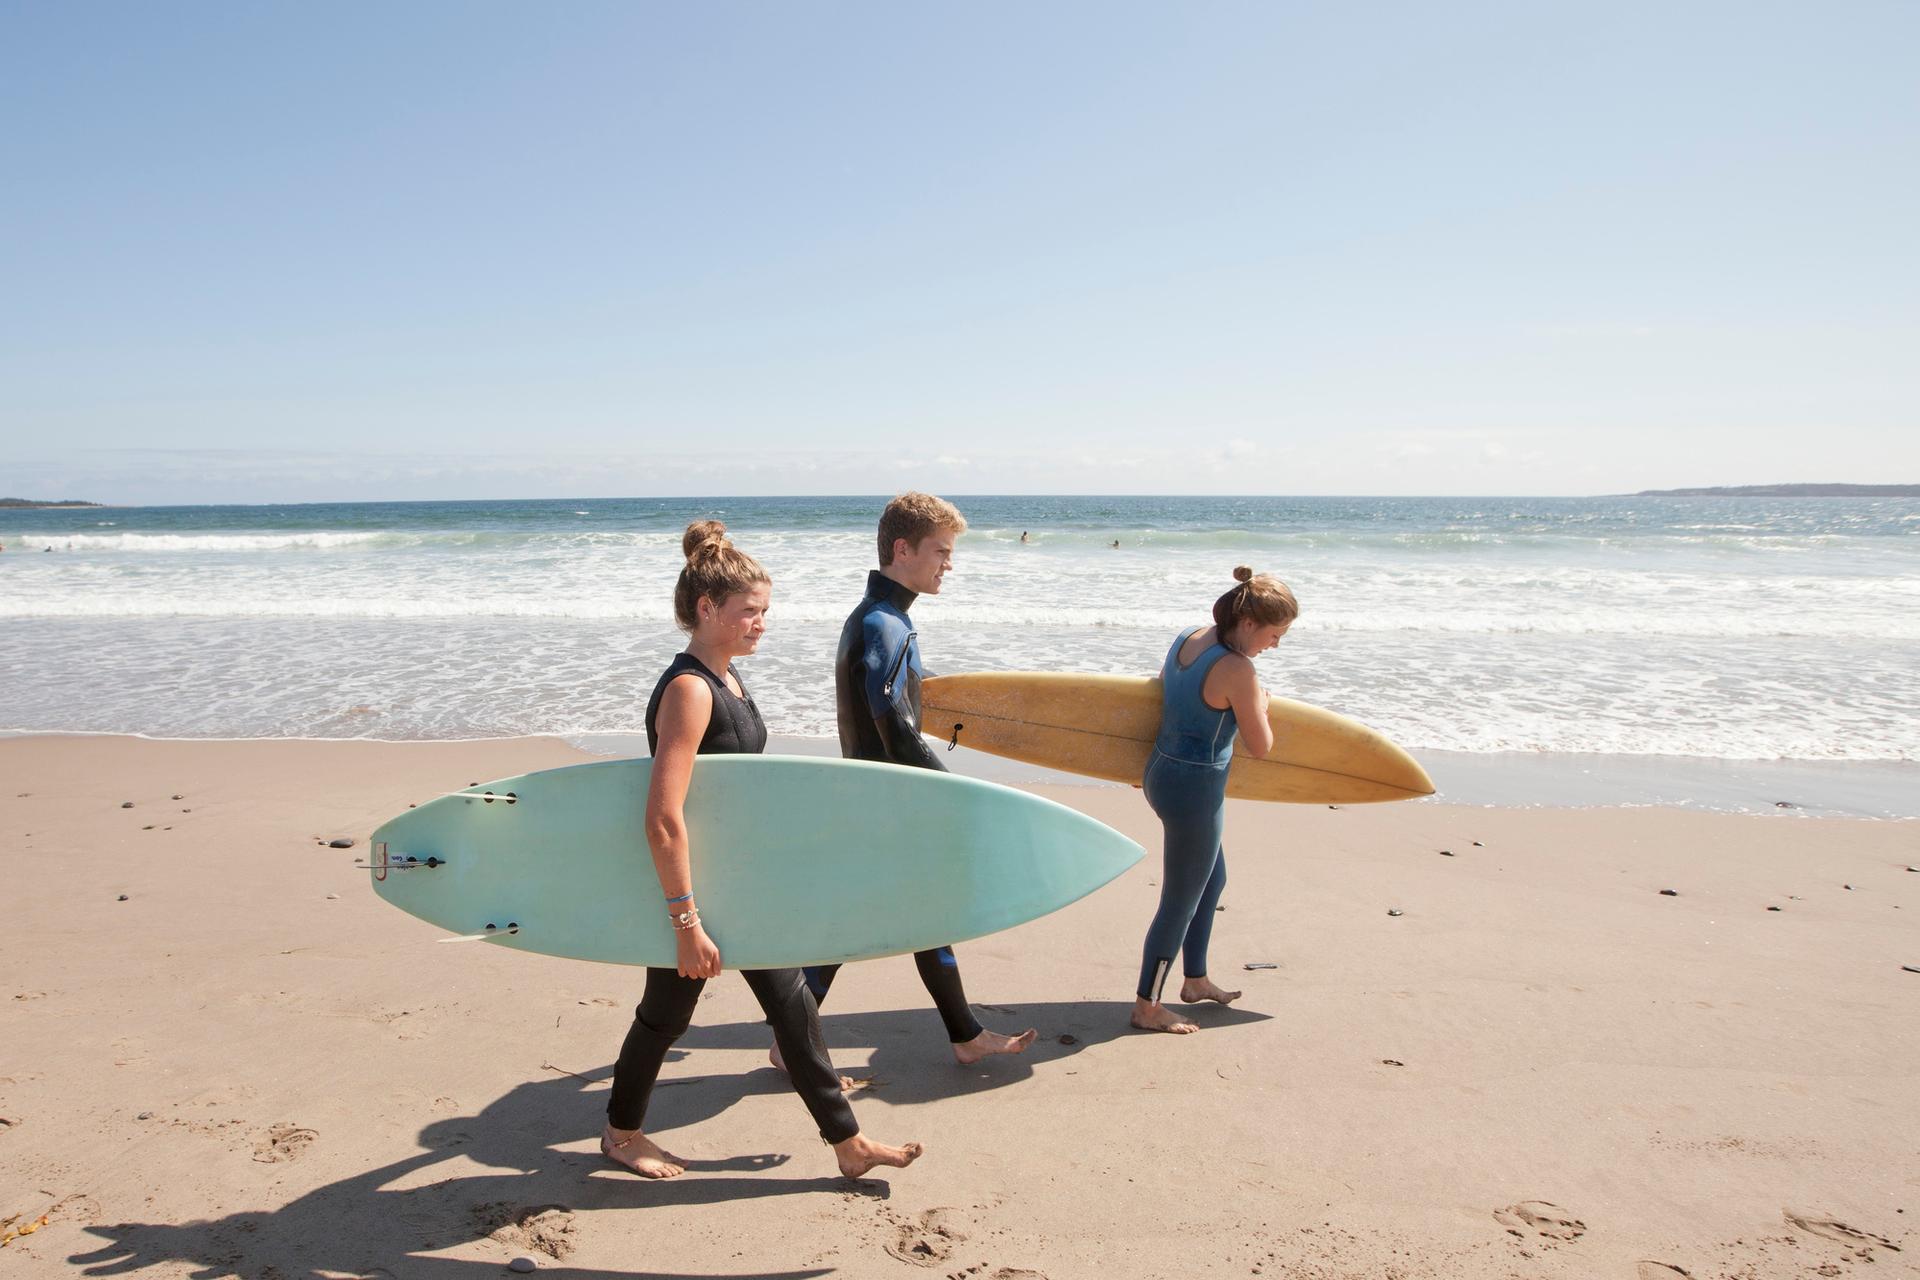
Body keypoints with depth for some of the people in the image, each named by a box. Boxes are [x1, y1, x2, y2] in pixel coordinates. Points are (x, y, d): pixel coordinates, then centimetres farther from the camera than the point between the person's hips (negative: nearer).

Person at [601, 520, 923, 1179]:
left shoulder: (727, 677, 5)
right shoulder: (688, 689, -24)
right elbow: (664, 819, -29)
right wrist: (686, 923, -28)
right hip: (695, 884, -9)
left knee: (792, 1003, 12)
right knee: (668, 1012, 12)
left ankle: (848, 1143, 21)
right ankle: (621, 1132, 37)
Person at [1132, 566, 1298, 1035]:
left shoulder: (1187, 638, 2)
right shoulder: (1237, 670, -23)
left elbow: (1161, 696, 17)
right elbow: (1260, 747, -15)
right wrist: (1260, 705, 5)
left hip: (1163, 772, 10)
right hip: (1196, 790, -9)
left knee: (1212, 880, 26)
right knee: (1181, 902, 5)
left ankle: (1195, 981, 41)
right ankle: (1146, 1007, 17)